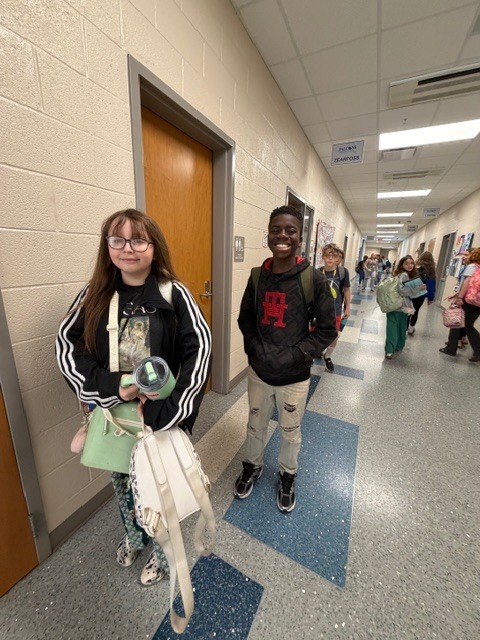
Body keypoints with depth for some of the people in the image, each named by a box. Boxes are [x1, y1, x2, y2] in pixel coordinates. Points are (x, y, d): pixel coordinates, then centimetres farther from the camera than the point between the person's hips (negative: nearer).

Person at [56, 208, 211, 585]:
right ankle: (133, 536, 60)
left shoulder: (174, 293, -14)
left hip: (162, 414, -3)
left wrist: (166, 410, -24)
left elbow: (199, 349, -20)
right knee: (123, 480, 26)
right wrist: (111, 386, -19)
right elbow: (68, 345, -4)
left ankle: (162, 549, 51)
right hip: (113, 413, 4)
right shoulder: (94, 296, -3)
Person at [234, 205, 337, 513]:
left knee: (291, 432, 21)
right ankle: (253, 467, 53)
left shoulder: (314, 279, -13)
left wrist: (292, 356, -18)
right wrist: (255, 348, -9)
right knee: (256, 425, 24)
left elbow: (327, 330, -9)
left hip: (295, 377, -2)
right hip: (258, 371, 3)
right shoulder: (258, 276, -3)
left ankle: (288, 476, 51)